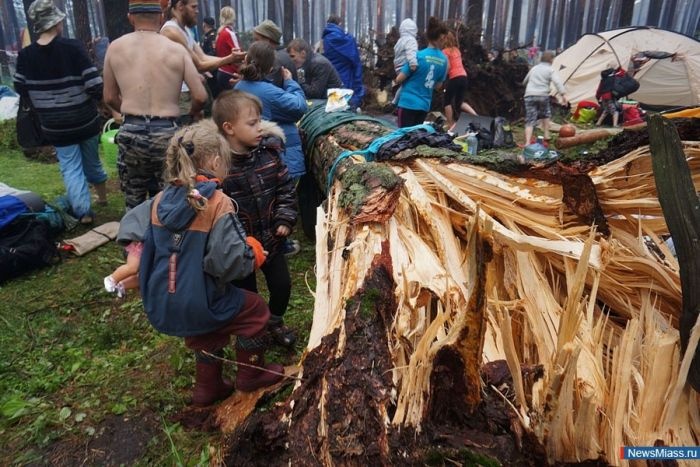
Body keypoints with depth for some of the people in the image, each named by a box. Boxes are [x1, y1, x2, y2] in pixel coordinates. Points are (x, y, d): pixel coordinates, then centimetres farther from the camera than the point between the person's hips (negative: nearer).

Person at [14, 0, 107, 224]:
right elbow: (95, 85, -19)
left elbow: (21, 89, 6)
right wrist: (97, 99, 2)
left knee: (70, 167, 7)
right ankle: (102, 196, 38)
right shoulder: (72, 47, -14)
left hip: (55, 125, 1)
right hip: (85, 119, -1)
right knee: (92, 160, 20)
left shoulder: (25, 55, -4)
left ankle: (84, 212, 3)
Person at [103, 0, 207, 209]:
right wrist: (193, 113, 19)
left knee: (134, 204, 14)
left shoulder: (115, 48, 5)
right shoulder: (176, 49, -1)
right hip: (167, 133, -1)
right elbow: (200, 97, -3)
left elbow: (110, 98, 12)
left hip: (131, 132, 2)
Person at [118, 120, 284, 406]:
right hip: (198, 305, -7)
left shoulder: (159, 201, 0)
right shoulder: (218, 203, -21)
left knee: (207, 335, 32)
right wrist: (254, 253, -7)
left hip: (160, 306, 7)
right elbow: (230, 261, -26)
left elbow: (129, 226, 9)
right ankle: (251, 375, 31)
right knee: (255, 311, 17)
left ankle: (208, 388, 45)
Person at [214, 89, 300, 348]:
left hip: (271, 238, 4)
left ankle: (275, 322, 45)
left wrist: (285, 220, -5)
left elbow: (286, 187, 3)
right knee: (246, 293, 14)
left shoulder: (269, 152, -6)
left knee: (282, 285, 15)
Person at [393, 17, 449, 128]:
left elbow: (399, 80, -8)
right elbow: (438, 85, 12)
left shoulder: (419, 55, -13)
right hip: (424, 105, 5)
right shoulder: (444, 60, 1)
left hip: (408, 103, -5)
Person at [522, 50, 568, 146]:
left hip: (529, 96, 2)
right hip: (542, 96, -2)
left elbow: (525, 81, 32)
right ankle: (546, 135, 25)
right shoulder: (550, 70, 5)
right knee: (546, 115, 26)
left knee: (530, 121, -4)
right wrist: (563, 94, -16)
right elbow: (557, 82, -10)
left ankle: (527, 142, -19)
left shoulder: (534, 68, 20)